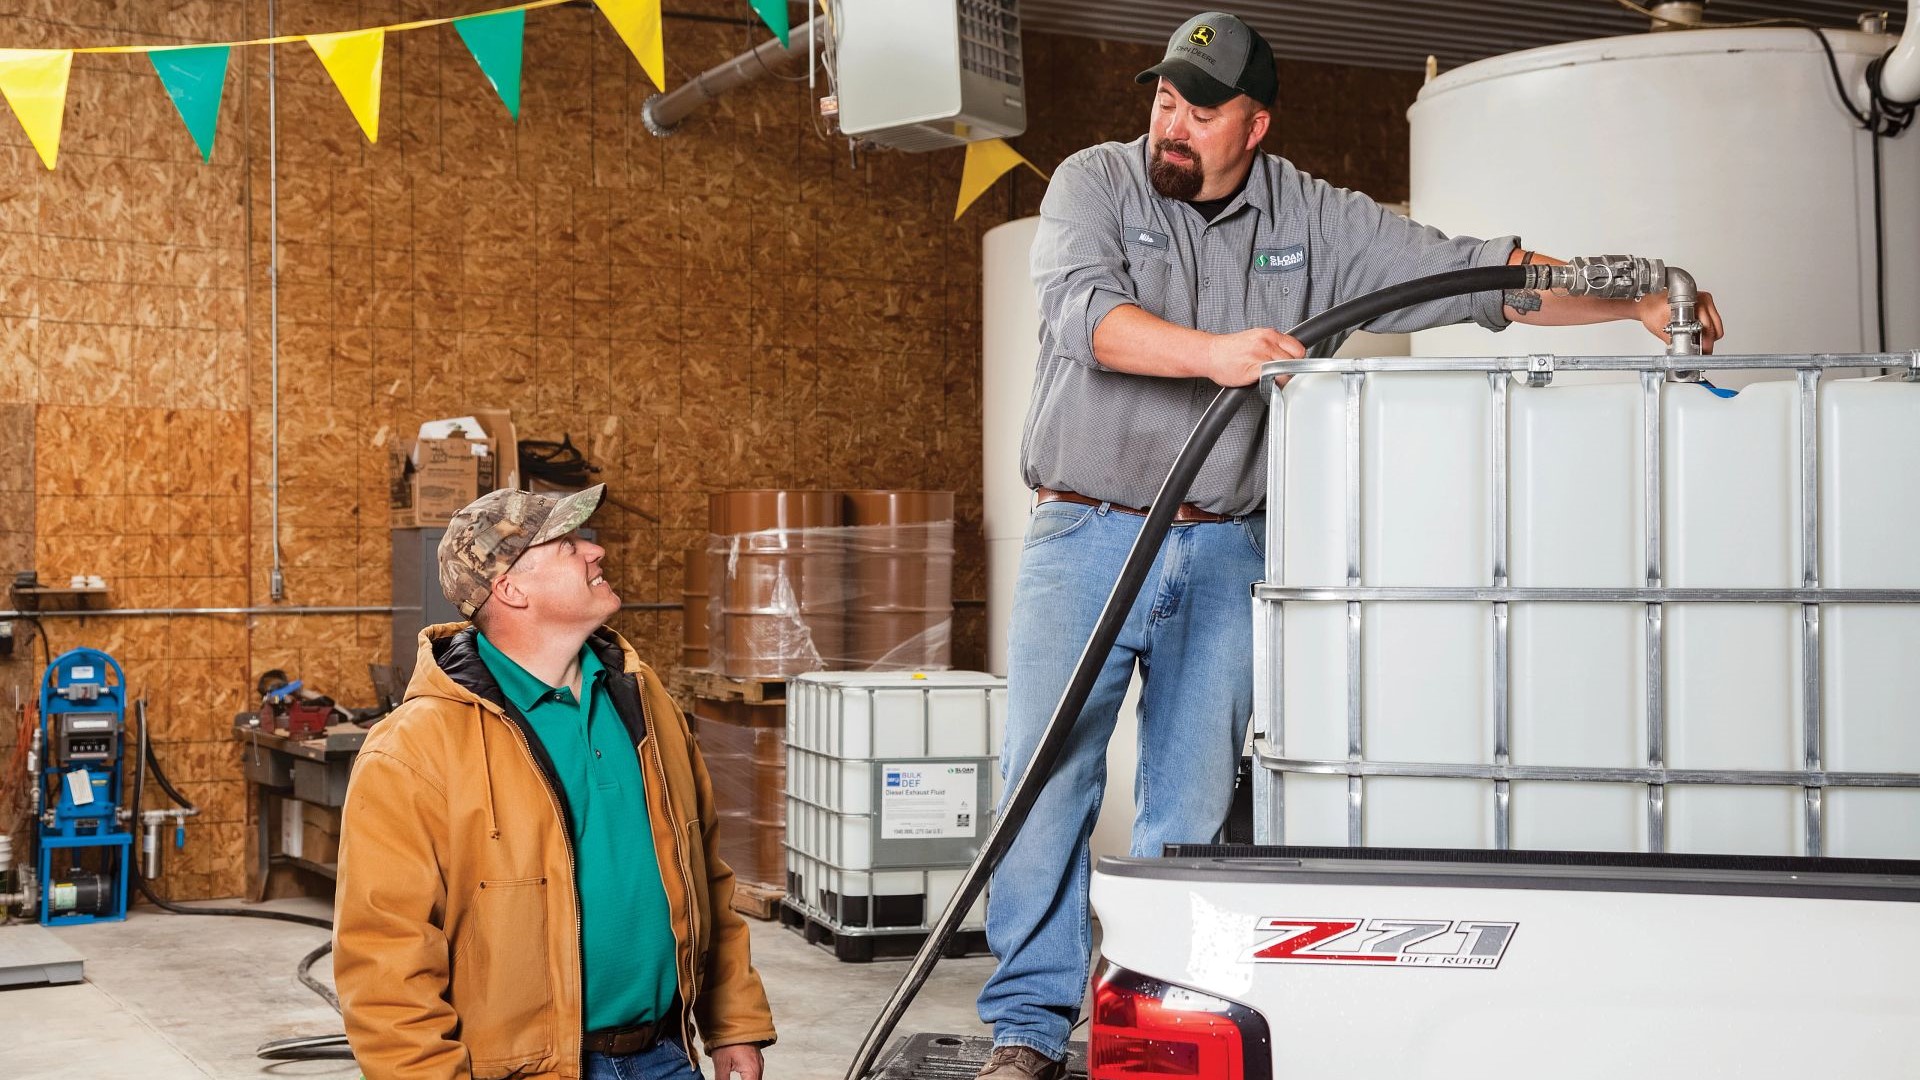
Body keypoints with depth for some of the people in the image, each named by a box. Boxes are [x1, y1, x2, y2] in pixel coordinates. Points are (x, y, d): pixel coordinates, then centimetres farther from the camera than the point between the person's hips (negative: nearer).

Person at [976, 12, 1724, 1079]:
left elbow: (1474, 271, 6)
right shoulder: (1095, 184, 0)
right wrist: (1213, 353, -34)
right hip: (1086, 536, -1)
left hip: (1225, 552, 2)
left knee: (1194, 805, 3)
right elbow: (1086, 310, -18)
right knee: (1048, 778, -4)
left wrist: (1638, 303, -2)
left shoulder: (1316, 222, 6)